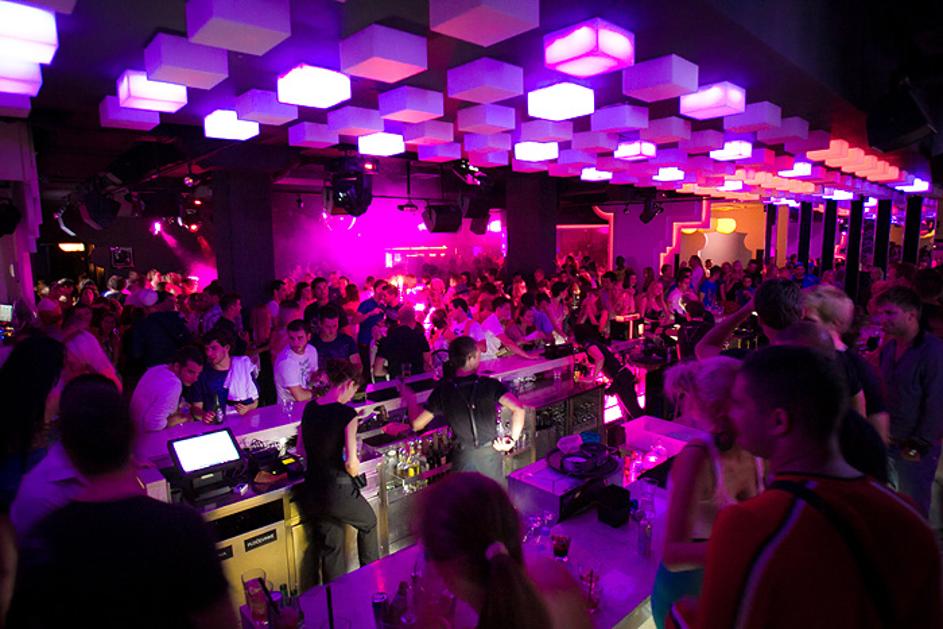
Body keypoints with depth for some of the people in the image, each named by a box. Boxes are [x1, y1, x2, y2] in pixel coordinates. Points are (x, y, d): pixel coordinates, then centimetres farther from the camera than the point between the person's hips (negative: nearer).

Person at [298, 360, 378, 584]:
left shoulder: (310, 408, 1)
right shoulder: (346, 413, -19)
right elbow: (352, 465, -20)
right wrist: (354, 466, 1)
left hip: (312, 492, 6)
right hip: (337, 489, -6)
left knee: (330, 547, 20)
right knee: (368, 523, 23)